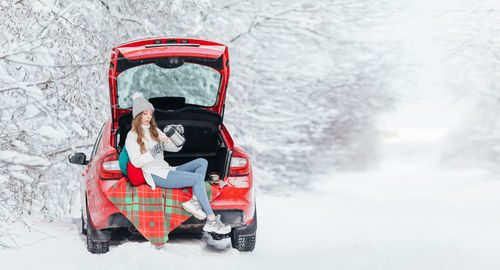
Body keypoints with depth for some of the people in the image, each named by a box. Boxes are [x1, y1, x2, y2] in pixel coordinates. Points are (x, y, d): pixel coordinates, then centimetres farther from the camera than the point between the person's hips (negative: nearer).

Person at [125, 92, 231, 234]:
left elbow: (175, 148, 20)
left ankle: (194, 201, -22)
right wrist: (153, 152, -24)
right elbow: (136, 162, -12)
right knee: (198, 178, -23)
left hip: (167, 170, 9)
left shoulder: (154, 131, 21)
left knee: (202, 162, -3)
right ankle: (211, 221, -28)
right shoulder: (132, 136, -1)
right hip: (156, 176, -9)